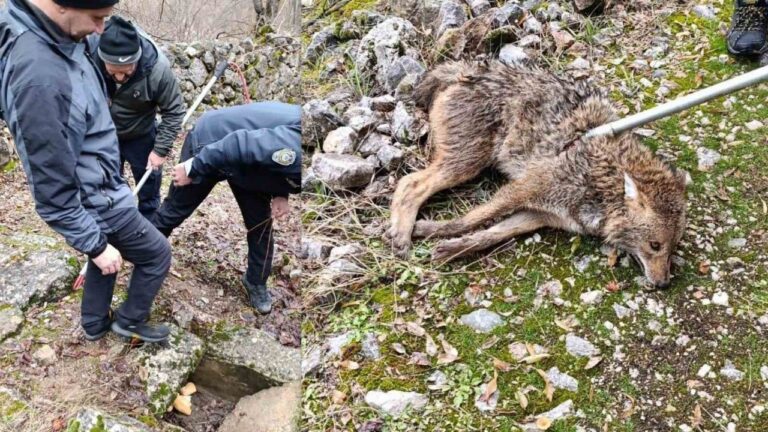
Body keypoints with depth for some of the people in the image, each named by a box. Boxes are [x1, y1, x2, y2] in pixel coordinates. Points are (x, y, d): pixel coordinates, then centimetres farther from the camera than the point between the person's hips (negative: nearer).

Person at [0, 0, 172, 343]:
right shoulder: (40, 77, -36)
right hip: (97, 201, -8)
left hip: (98, 188, 8)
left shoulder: (57, 38, -8)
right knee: (157, 256, 12)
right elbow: (53, 190, -28)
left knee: (104, 253, 28)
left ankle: (95, 324, 48)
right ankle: (130, 320, 35)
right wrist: (95, 244, -17)